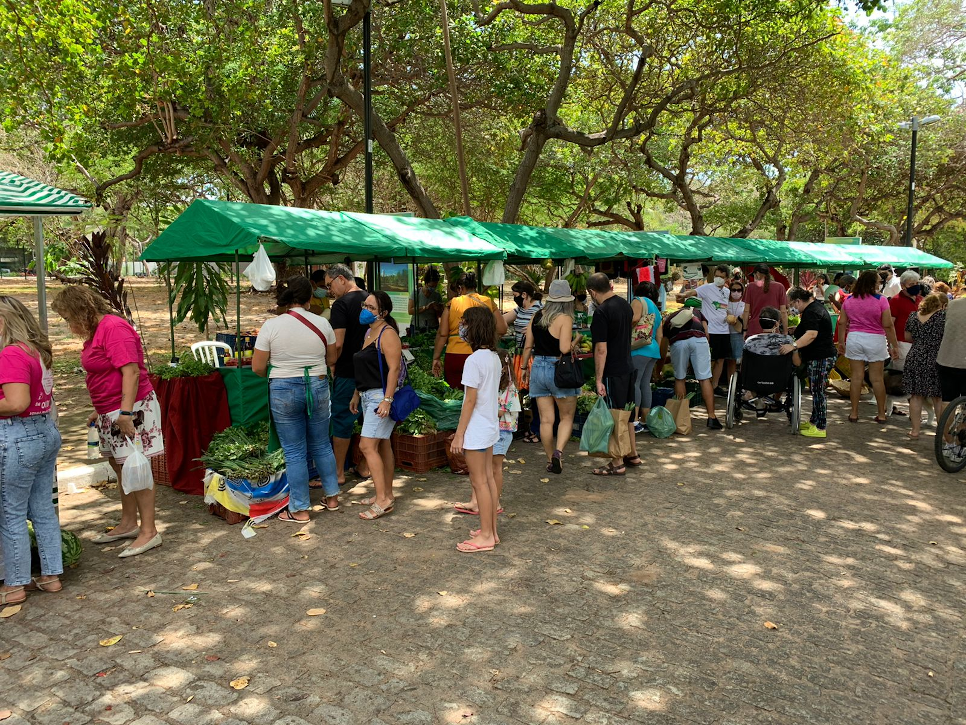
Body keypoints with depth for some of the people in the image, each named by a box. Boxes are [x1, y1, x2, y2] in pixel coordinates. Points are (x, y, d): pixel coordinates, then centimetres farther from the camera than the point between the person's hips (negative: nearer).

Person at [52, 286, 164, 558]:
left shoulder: (114, 327, -16)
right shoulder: (96, 331, 15)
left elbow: (131, 372, -23)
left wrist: (126, 412, -26)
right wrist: (100, 411, 24)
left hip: (131, 410, -10)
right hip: (111, 412, 10)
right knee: (121, 467, 17)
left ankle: (149, 532, 1)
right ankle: (128, 524, 30)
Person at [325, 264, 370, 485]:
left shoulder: (341, 304, -13)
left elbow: (338, 344, -21)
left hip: (348, 373, -7)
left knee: (342, 419, 3)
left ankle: (338, 473, 10)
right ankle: (364, 467, 23)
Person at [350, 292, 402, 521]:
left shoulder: (387, 334, -14)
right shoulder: (369, 332, 15)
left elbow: (394, 368, -21)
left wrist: (387, 399, -25)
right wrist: (357, 394, 22)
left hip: (381, 395, -10)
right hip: (368, 396, 10)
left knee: (367, 446, -13)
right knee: (382, 445, 14)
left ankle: (382, 500, -9)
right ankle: (387, 494, 22)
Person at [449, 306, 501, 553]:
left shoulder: (474, 360, -20)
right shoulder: (494, 357, 6)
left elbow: (470, 400, -19)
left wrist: (459, 434, -14)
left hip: (476, 431, -9)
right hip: (490, 428, 9)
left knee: (479, 482, 1)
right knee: (488, 479, 15)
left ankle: (485, 536, 9)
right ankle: (491, 530, 24)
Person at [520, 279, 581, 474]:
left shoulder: (537, 316, 6)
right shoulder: (565, 318, -11)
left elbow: (528, 345, 9)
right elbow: (565, 349, -19)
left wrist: (524, 367, 20)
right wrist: (576, 340, 0)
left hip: (538, 368, 5)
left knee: (546, 419, 9)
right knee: (567, 417, 8)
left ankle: (550, 460, 15)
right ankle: (558, 451, -12)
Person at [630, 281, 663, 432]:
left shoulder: (639, 301, 1)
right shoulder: (657, 309, 24)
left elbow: (635, 318, -18)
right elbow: (659, 335, 21)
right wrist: (657, 352, 24)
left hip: (639, 350, -8)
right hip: (653, 350, 8)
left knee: (633, 383, -11)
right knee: (645, 384, 10)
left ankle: (635, 421, -17)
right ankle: (645, 421, 12)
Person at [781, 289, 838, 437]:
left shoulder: (811, 312, -18)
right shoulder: (816, 306, 17)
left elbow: (811, 334, -31)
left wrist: (793, 346, -37)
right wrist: (796, 329, 26)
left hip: (820, 358, -11)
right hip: (822, 357, 11)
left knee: (817, 392, -6)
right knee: (815, 391, 17)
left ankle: (820, 428, -2)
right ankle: (814, 421, 27)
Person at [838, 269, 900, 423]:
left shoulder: (849, 300, 1)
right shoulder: (881, 300, -10)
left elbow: (842, 323, 5)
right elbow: (888, 326, -10)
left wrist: (841, 341, 14)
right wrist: (894, 345, -3)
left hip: (854, 338, 3)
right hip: (875, 340, -2)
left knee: (856, 377, 7)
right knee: (877, 378, 6)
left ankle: (854, 413, 9)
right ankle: (881, 414, 14)